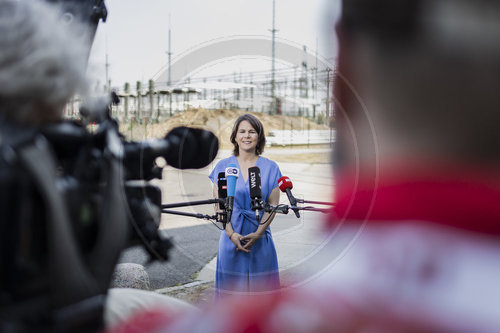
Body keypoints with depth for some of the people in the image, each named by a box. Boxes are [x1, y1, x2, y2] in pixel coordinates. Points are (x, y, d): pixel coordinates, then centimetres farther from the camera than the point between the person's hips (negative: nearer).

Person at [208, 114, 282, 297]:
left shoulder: (270, 168, 3)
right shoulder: (223, 166, 4)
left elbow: (273, 205, -1)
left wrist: (257, 233, -13)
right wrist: (232, 234, -11)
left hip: (260, 238, 0)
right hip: (231, 237, 0)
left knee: (260, 285, 4)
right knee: (231, 285, 4)